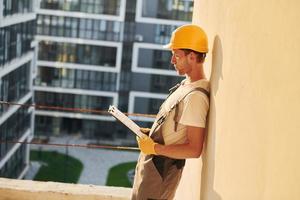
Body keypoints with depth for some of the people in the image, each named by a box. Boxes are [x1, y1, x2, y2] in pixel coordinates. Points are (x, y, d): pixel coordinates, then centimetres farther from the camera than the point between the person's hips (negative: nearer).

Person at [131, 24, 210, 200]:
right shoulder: (186, 85, 7)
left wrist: (154, 147, -21)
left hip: (160, 170, -10)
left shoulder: (196, 96, -24)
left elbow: (194, 150, -26)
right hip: (150, 164, 10)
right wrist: (151, 133, 6)